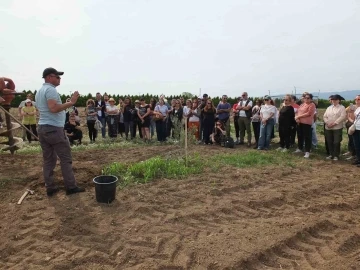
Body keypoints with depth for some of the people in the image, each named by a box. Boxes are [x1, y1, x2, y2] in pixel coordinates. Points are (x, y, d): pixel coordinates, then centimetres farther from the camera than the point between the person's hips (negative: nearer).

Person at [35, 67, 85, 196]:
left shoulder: (39, 91, 20)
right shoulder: (51, 89, -11)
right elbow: (54, 108, -24)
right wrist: (71, 102, -22)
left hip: (42, 128, 9)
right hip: (54, 128, -9)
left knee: (48, 160, 10)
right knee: (65, 159, -2)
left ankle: (50, 188, 14)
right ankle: (71, 187, 3)